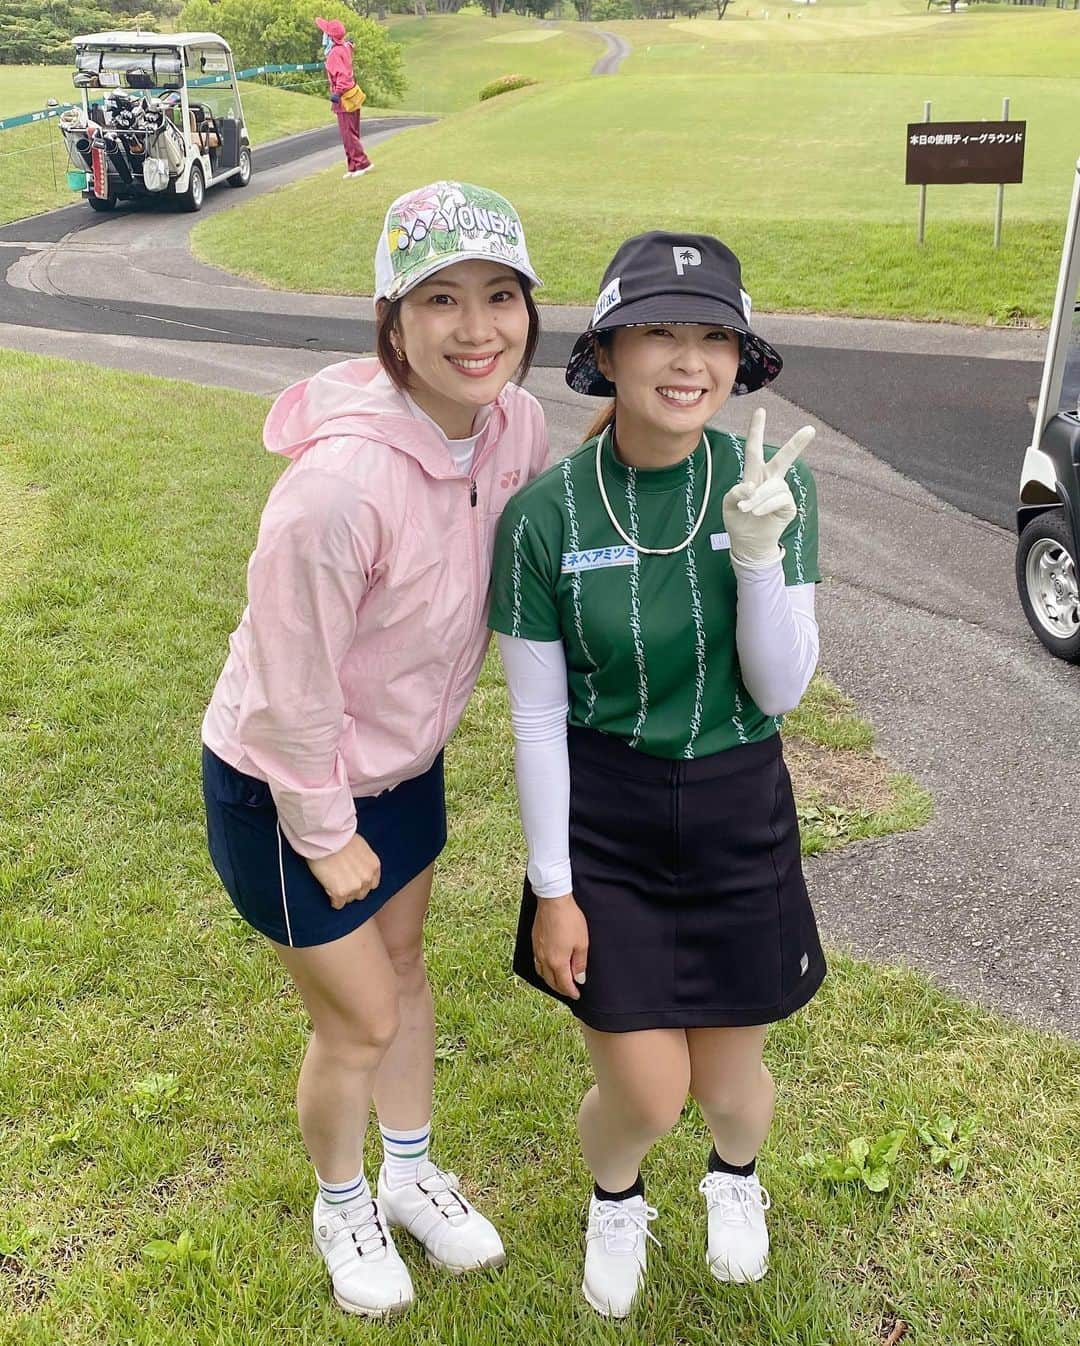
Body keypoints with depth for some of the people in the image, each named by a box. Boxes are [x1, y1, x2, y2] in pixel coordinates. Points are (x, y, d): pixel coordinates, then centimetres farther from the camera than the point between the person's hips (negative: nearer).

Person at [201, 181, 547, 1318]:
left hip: (402, 759, 7)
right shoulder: (340, 484, -36)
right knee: (361, 1021, 10)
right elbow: (290, 693, -25)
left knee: (402, 966, 24)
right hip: (282, 791, -6)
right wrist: (327, 839, -14)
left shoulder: (517, 425, -15)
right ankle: (340, 1206, 43)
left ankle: (411, 1175, 51)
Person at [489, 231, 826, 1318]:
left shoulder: (772, 483, -12)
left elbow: (782, 690, -11)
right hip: (601, 814, -1)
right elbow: (537, 717, -9)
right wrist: (552, 888, -5)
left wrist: (759, 551, -27)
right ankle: (613, 1201, 41)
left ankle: (735, 1174, 54)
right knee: (644, 1094, 2)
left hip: (739, 810, 2)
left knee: (729, 1076, 15)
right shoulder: (544, 515, -16)